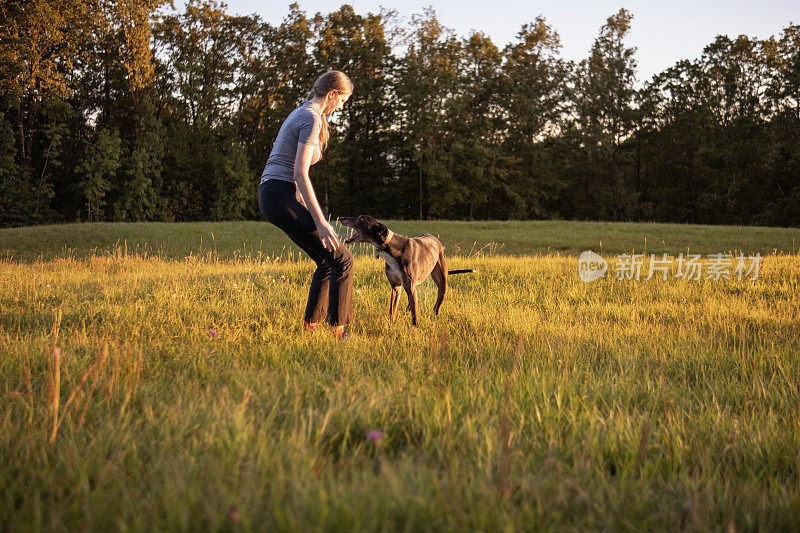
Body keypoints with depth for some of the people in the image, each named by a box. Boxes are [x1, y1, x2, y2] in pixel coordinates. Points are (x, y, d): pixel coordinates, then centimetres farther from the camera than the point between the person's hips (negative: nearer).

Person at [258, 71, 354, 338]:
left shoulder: (300, 114, 20)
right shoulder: (312, 119, -11)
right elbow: (300, 173, -20)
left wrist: (306, 209, 29)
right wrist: (320, 222, -21)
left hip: (271, 196, 10)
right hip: (281, 197, -10)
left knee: (327, 261, 14)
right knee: (342, 259, -8)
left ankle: (309, 327, 13)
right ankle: (339, 332, -8)